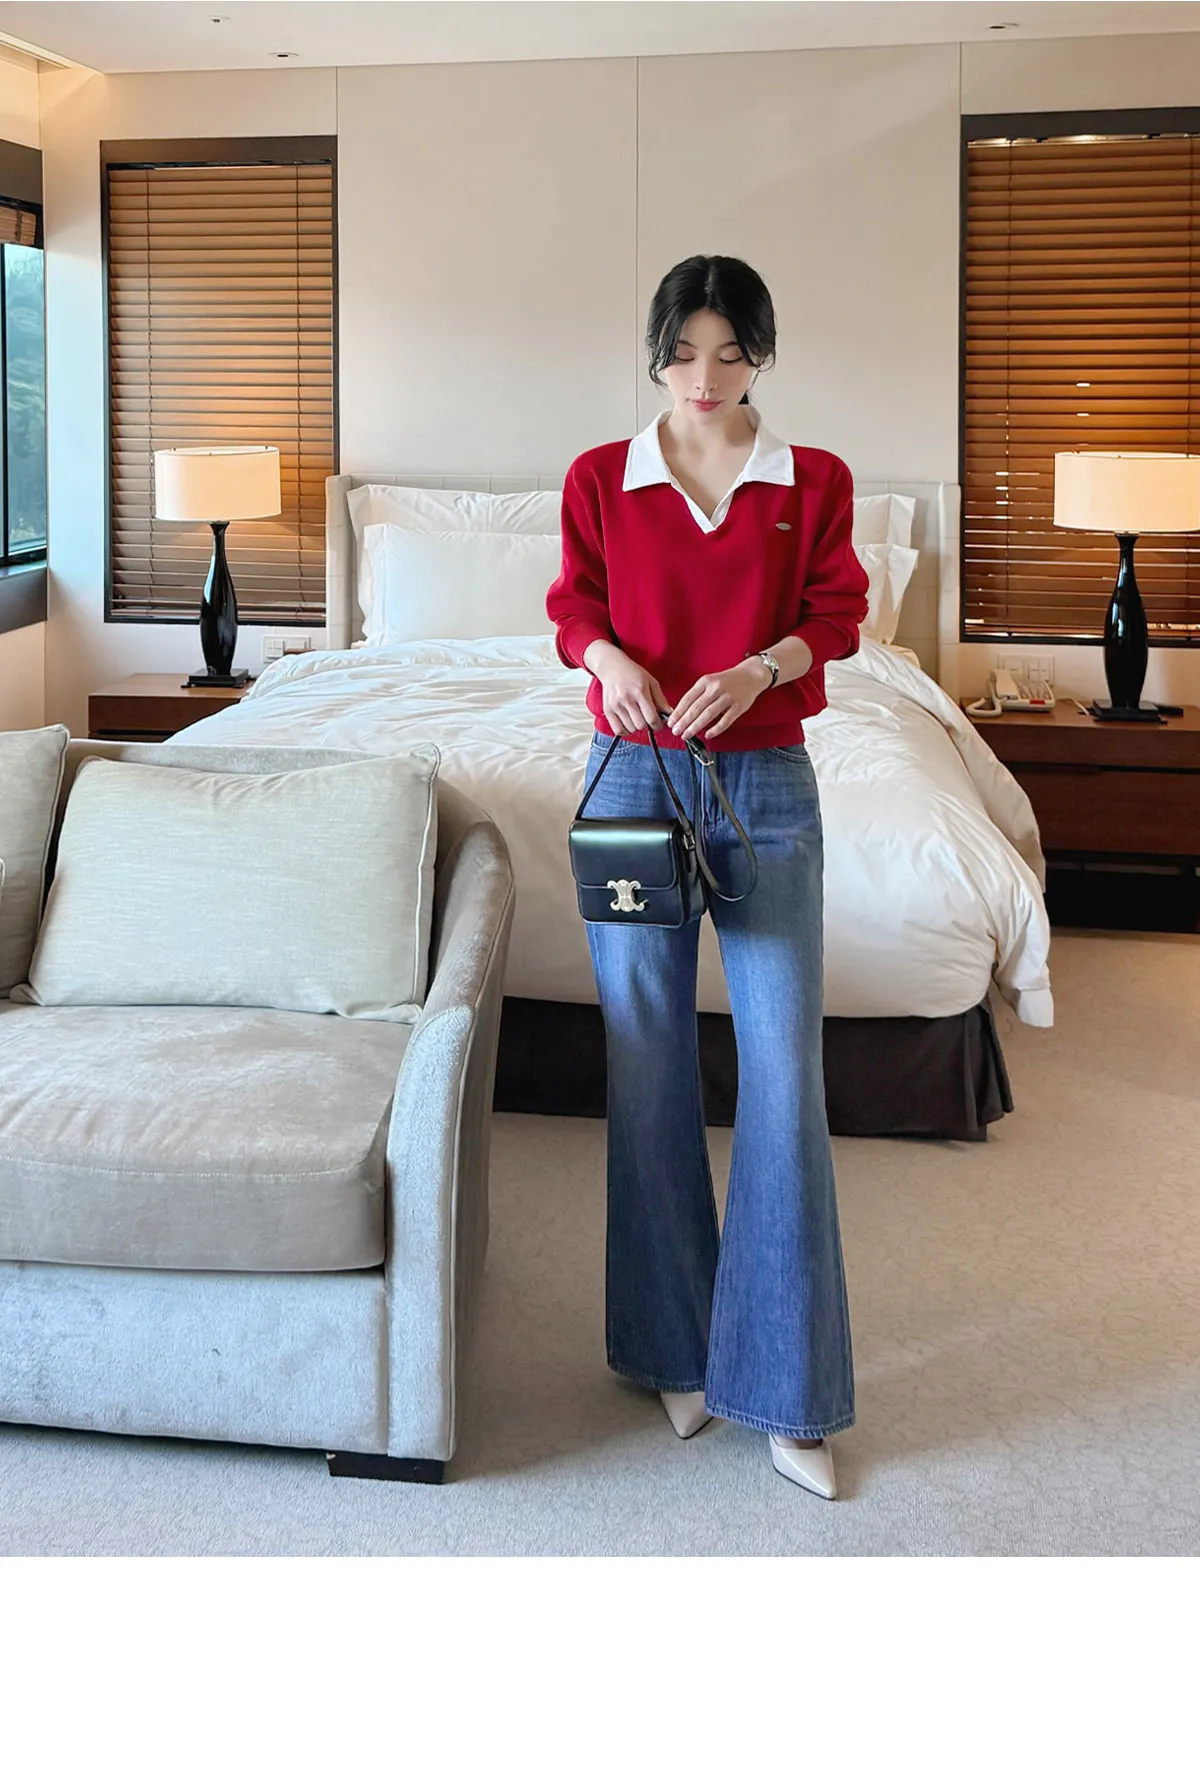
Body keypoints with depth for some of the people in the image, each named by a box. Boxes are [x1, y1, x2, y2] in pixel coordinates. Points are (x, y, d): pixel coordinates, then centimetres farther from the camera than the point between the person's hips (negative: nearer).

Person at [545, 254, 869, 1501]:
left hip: (765, 785, 0)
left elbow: (833, 617, 5)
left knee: (785, 1074, -6)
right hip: (635, 777, 1)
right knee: (649, 1070, 5)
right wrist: (608, 657, -13)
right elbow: (573, 607, 9)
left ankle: (787, 1395, 2)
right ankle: (674, 1350, 21)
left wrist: (757, 668, -15)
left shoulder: (813, 483, 4)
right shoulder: (601, 481, 5)